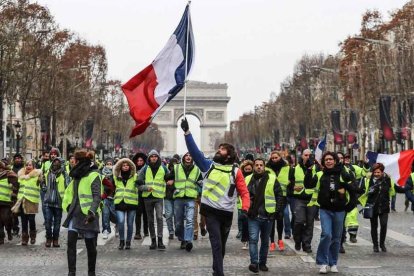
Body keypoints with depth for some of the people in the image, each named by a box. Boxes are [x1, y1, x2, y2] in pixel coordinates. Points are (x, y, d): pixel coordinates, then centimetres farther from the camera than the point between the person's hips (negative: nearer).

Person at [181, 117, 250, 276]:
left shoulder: (235, 172, 1)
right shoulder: (208, 166, 4)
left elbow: (244, 192, -1)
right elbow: (194, 151, -2)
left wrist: (245, 208, -18)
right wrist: (187, 132, -10)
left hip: (227, 213, 1)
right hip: (211, 211, -1)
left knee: (222, 245, 15)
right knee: (216, 244, -11)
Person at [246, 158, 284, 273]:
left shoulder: (272, 179, 0)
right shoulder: (248, 180, 6)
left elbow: (279, 195, 1)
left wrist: (277, 210, -5)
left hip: (267, 216, 0)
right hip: (253, 216, 0)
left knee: (265, 241, 11)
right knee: (253, 239, -14)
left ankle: (262, 263, 21)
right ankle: (254, 263, -17)